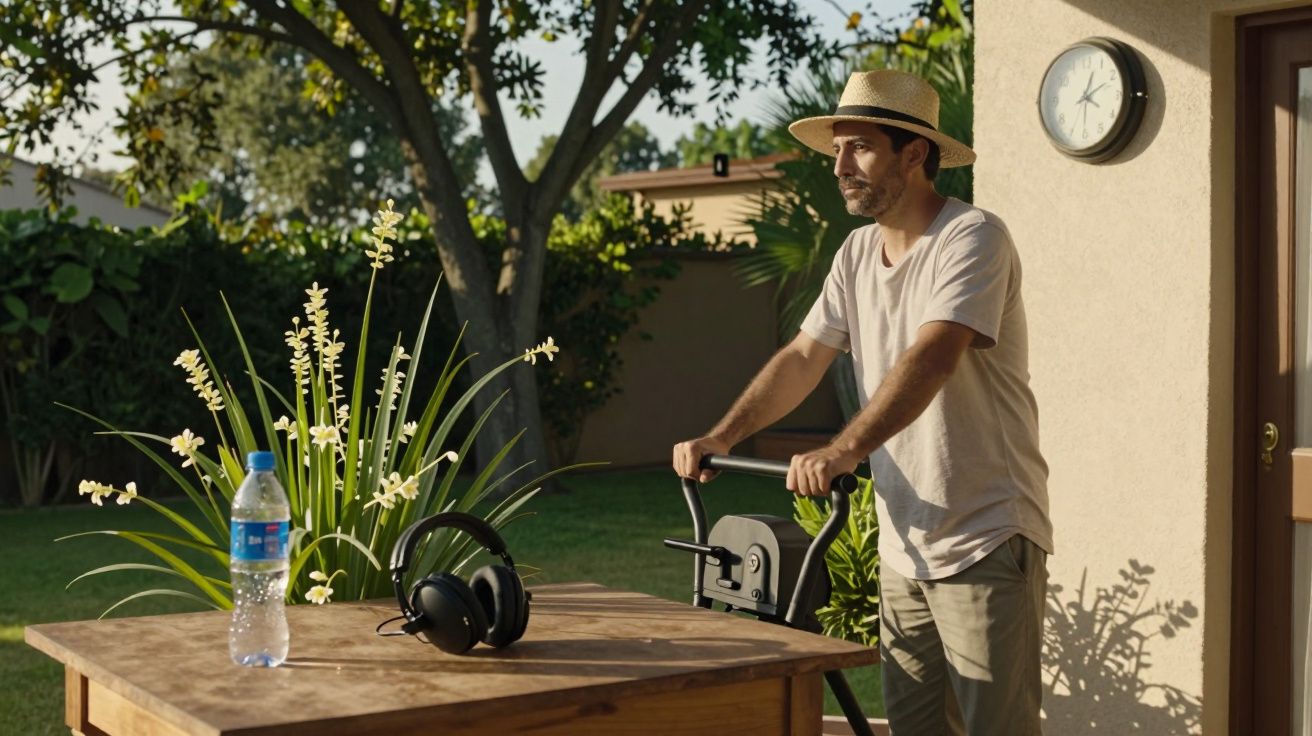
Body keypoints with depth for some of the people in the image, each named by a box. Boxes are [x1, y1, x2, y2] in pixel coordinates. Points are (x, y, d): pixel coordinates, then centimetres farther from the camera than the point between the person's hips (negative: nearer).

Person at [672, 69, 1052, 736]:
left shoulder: (973, 238, -13)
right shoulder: (858, 252, 12)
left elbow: (930, 359, -28)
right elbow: (803, 358, 8)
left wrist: (842, 451, -39)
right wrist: (720, 437, -5)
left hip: (985, 542, -7)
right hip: (904, 545, 8)